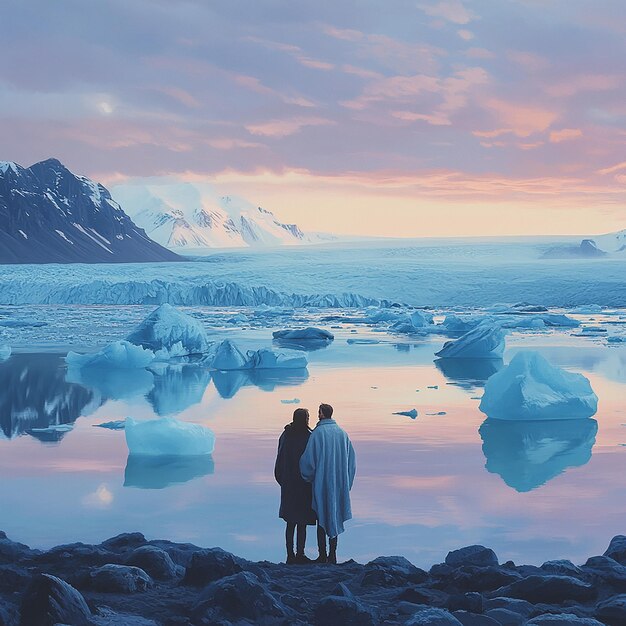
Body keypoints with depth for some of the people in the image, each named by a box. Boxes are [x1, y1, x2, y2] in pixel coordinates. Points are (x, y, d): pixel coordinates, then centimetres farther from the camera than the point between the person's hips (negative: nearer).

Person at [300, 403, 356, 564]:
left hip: (321, 483, -4)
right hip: (339, 483, 4)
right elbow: (351, 460, 6)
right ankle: (332, 554, 12)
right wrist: (345, 482, 14)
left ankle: (322, 556, 2)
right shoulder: (342, 433, 4)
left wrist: (308, 476, 8)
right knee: (335, 518, 11)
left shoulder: (317, 433, -10)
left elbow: (308, 459, -11)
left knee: (322, 520, 2)